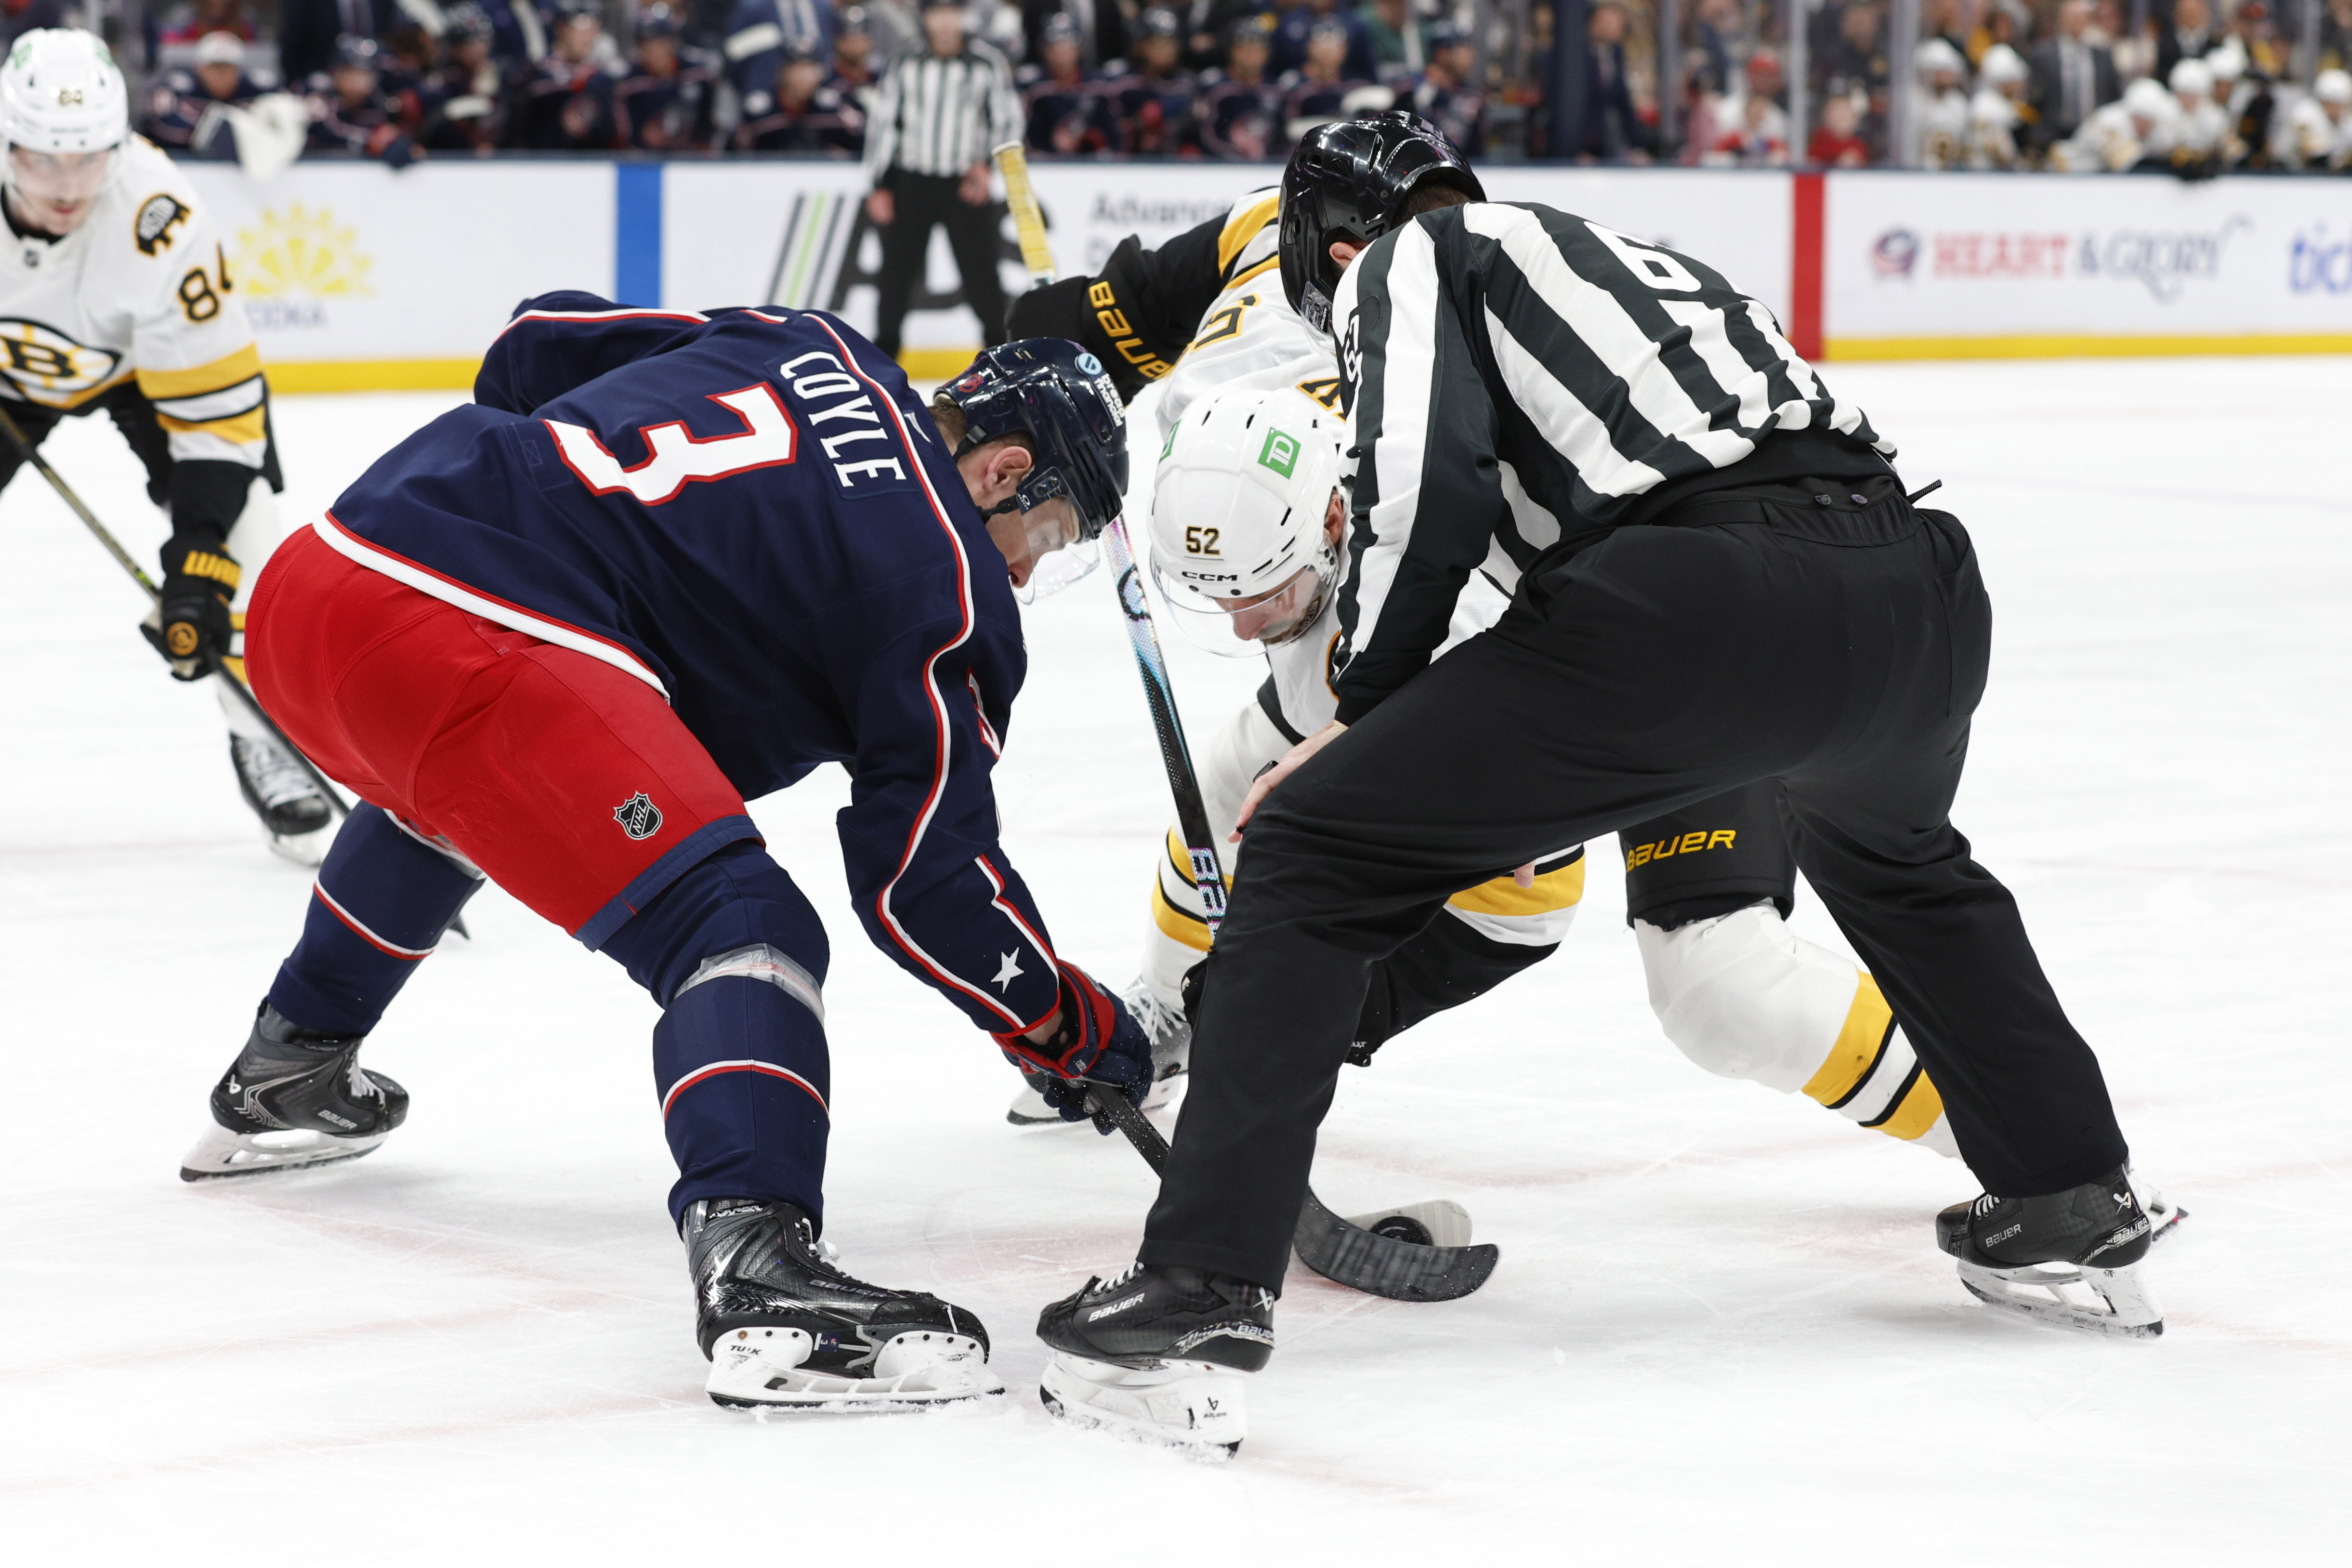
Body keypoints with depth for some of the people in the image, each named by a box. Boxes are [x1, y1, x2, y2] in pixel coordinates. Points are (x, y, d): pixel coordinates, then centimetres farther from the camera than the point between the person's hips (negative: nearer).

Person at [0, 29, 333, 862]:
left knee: (235, 511, -19)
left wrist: (198, 563, -38)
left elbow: (218, 412, -33)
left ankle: (268, 738, -4)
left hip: (151, 355, -2)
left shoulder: (162, 225, -39)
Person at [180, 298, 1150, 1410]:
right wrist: (1078, 1029, 11)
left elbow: (537, 341, 29)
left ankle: (283, 1078, 57)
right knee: (734, 921, -12)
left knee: (443, 789, 40)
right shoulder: (945, 580, 3)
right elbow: (926, 878, -1)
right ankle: (755, 1268, -35)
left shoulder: (807, 349, 22)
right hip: (480, 641, -9)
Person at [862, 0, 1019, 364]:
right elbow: (883, 123, 6)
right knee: (898, 269, 3)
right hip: (910, 182, 2)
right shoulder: (906, 65, 3)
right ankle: (884, 349, 15)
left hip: (966, 185, -2)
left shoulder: (987, 64, -2)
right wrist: (879, 186, 2)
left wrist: (988, 165, -11)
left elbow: (1007, 122, 4)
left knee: (980, 269, -4)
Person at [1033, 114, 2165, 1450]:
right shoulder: (1627, 254, 39)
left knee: (1316, 852, 5)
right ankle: (2079, 1218, 41)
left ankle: (1200, 1303, -4)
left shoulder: (1408, 259, 18)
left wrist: (1365, 710, 11)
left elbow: (1429, 483, -2)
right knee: (1894, 855, 41)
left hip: (1703, 607, -7)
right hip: (1927, 589, 7)